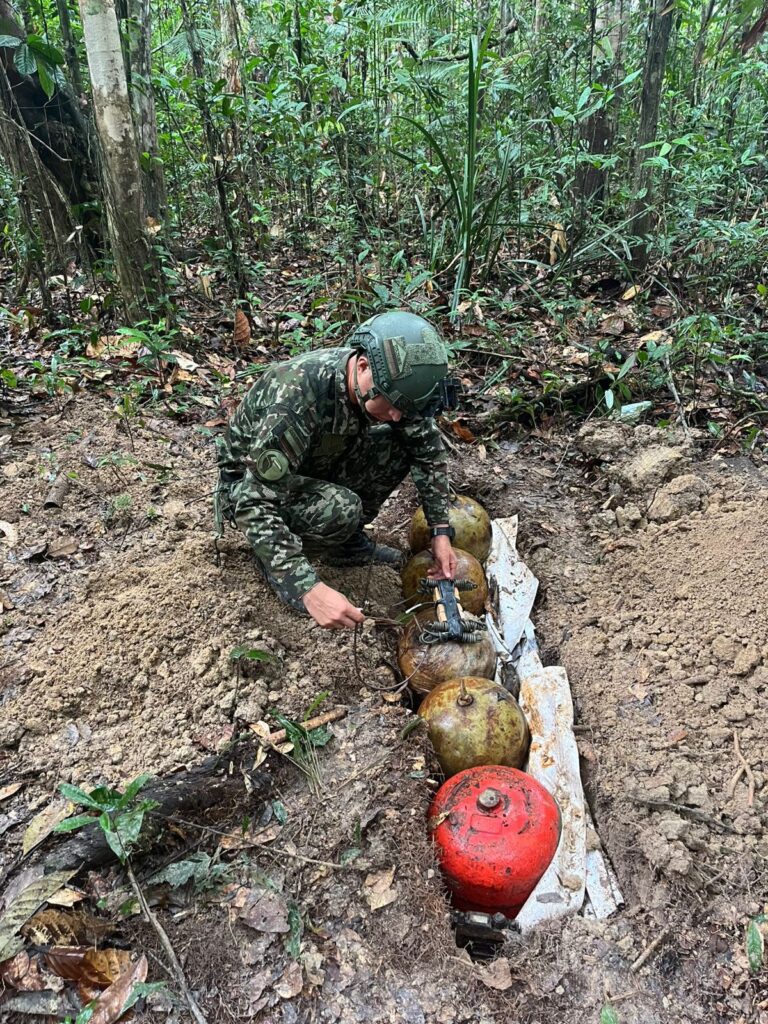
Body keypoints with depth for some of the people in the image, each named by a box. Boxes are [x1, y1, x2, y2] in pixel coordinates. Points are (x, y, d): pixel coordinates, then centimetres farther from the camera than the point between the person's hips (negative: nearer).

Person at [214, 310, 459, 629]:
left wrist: (441, 530, -10)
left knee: (397, 445, -12)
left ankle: (347, 540, 4)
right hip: (247, 483, -6)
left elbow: (429, 447, -4)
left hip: (312, 468, 6)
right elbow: (256, 502, -39)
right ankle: (273, 554, -4)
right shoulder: (295, 396, -39)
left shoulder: (389, 384, -18)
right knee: (341, 509, -33)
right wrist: (309, 588, -43)